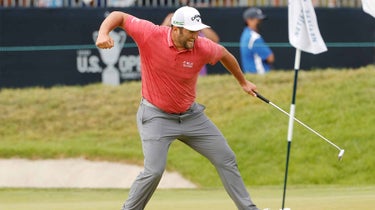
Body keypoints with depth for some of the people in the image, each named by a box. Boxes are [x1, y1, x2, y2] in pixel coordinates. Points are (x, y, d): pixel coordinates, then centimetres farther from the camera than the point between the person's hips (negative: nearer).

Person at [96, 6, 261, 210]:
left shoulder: (203, 48, -15)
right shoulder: (150, 35, -22)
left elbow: (224, 54, 8)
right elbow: (119, 16, -12)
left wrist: (243, 82, 22)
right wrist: (103, 33, -33)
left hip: (191, 115, 4)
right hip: (156, 116, -4)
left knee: (226, 159, 8)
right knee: (154, 170, -19)